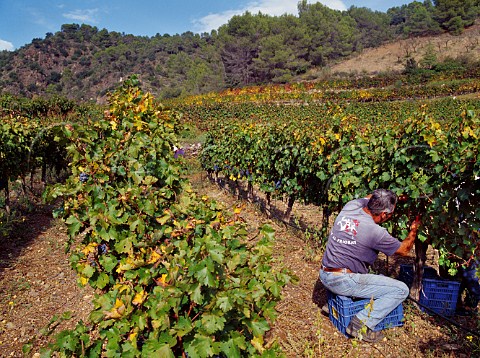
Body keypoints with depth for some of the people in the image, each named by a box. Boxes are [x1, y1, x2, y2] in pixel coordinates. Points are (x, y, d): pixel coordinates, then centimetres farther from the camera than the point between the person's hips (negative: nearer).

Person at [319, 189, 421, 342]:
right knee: (401, 290, -2)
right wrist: (414, 229, 15)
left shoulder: (350, 206, -2)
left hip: (324, 275, 8)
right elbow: (404, 250, 1)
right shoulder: (375, 232, -19)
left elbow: (369, 197, 23)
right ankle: (362, 323, -7)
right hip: (343, 282, -8)